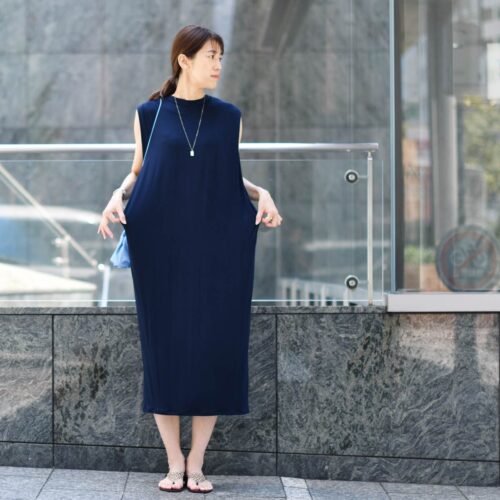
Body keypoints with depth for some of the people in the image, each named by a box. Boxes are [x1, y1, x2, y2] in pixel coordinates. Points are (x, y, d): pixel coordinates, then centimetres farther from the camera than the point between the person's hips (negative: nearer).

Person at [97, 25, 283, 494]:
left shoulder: (228, 116, 8)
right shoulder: (149, 114, 5)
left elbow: (229, 175, 15)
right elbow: (138, 171, 12)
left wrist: (261, 193, -4)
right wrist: (117, 196, -8)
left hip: (216, 248, 1)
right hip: (163, 246, -1)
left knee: (213, 348, -2)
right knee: (164, 347, -1)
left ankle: (196, 464, 8)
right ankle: (174, 463, 10)